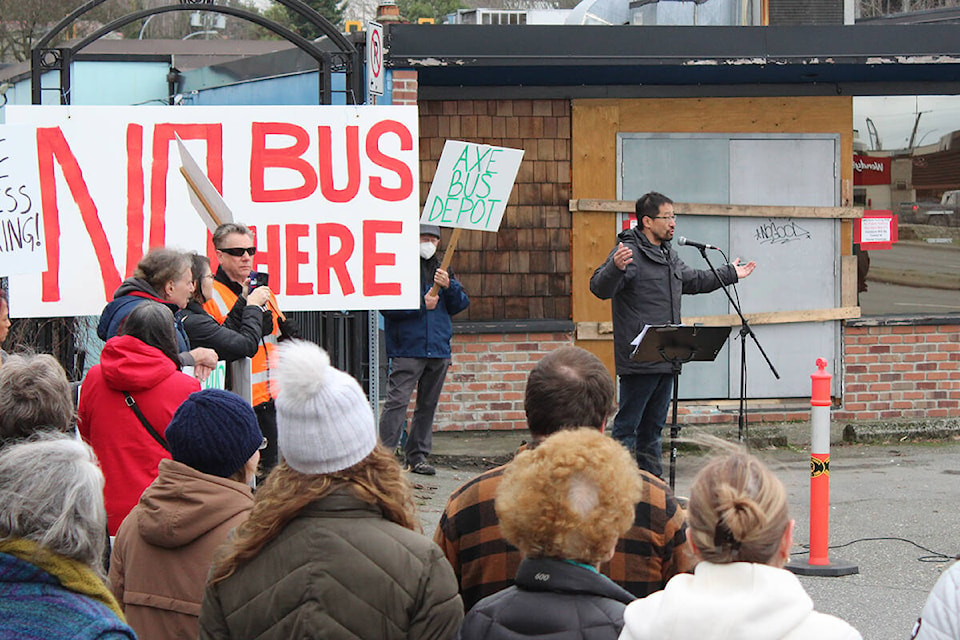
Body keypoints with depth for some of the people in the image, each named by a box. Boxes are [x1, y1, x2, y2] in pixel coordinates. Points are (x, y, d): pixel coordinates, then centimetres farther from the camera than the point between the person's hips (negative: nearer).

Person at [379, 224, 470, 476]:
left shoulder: (442, 270, 17)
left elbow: (461, 304, 12)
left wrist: (449, 286, -7)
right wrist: (421, 304, -15)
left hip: (438, 350, 6)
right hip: (407, 348, -6)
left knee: (428, 405, 11)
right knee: (397, 401, -13)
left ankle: (417, 455, 19)